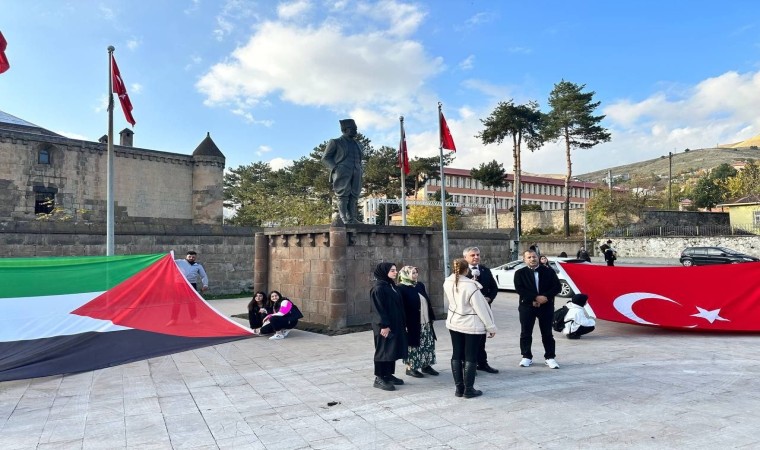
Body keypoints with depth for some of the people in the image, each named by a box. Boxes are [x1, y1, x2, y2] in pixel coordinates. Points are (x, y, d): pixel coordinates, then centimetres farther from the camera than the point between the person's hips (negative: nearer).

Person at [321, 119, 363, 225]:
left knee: (354, 196, -5)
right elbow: (325, 158, 6)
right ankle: (344, 219, -17)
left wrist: (359, 172, 12)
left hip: (355, 174, 5)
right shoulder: (335, 142, 11)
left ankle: (352, 219, -9)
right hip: (342, 172, -5)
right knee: (343, 195, -12)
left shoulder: (358, 145, 27)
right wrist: (335, 168, -10)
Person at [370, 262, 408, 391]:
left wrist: (402, 324, 15)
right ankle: (379, 378, 6)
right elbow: (379, 309, -19)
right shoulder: (378, 288, -15)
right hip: (385, 326, -9)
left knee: (392, 350, 13)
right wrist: (384, 325, -22)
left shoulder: (391, 286, 12)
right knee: (383, 350, -2)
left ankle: (389, 375, 23)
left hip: (395, 324, 9)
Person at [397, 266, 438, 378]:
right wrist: (405, 323, -20)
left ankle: (426, 365, 26)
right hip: (412, 323, -8)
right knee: (413, 345, 2)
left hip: (425, 322, 8)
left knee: (428, 344, 13)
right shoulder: (401, 288, -13)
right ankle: (410, 368, 14)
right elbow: (401, 307, -16)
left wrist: (431, 317, 15)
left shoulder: (420, 285, 10)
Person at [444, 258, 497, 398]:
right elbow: (480, 308, -18)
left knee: (457, 355, 12)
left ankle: (459, 388, 18)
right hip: (471, 325, -5)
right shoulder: (471, 286, -24)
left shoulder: (447, 283, -8)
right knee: (471, 357, 5)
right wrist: (491, 326, -9)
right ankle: (468, 389, 11)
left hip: (454, 323, 5)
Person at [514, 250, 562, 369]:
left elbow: (557, 287, -1)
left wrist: (545, 297, -16)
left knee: (547, 333, 6)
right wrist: (535, 298, -19)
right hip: (527, 306, 0)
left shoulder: (548, 271, 5)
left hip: (546, 306, 0)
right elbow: (519, 289, -10)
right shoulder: (520, 273, 2)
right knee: (526, 333, 5)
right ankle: (527, 357, 16)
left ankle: (550, 357, 15)